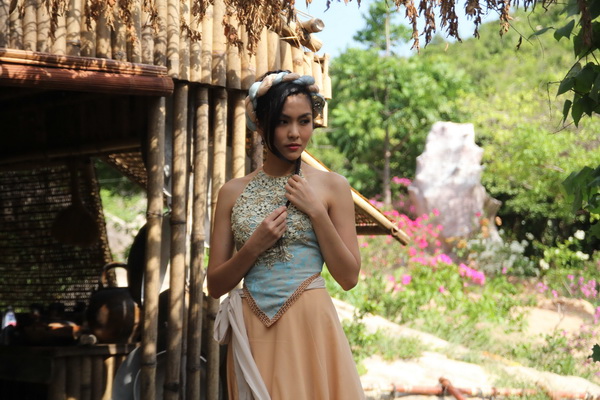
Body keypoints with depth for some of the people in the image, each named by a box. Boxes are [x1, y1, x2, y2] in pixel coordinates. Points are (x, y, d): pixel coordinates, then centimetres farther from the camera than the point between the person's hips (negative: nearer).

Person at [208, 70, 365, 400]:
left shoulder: (332, 186, 2)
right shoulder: (233, 192, 6)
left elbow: (348, 277, -1)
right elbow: (215, 285, 6)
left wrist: (317, 212, -9)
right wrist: (254, 246, -10)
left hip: (310, 326, -1)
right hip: (253, 332, 2)